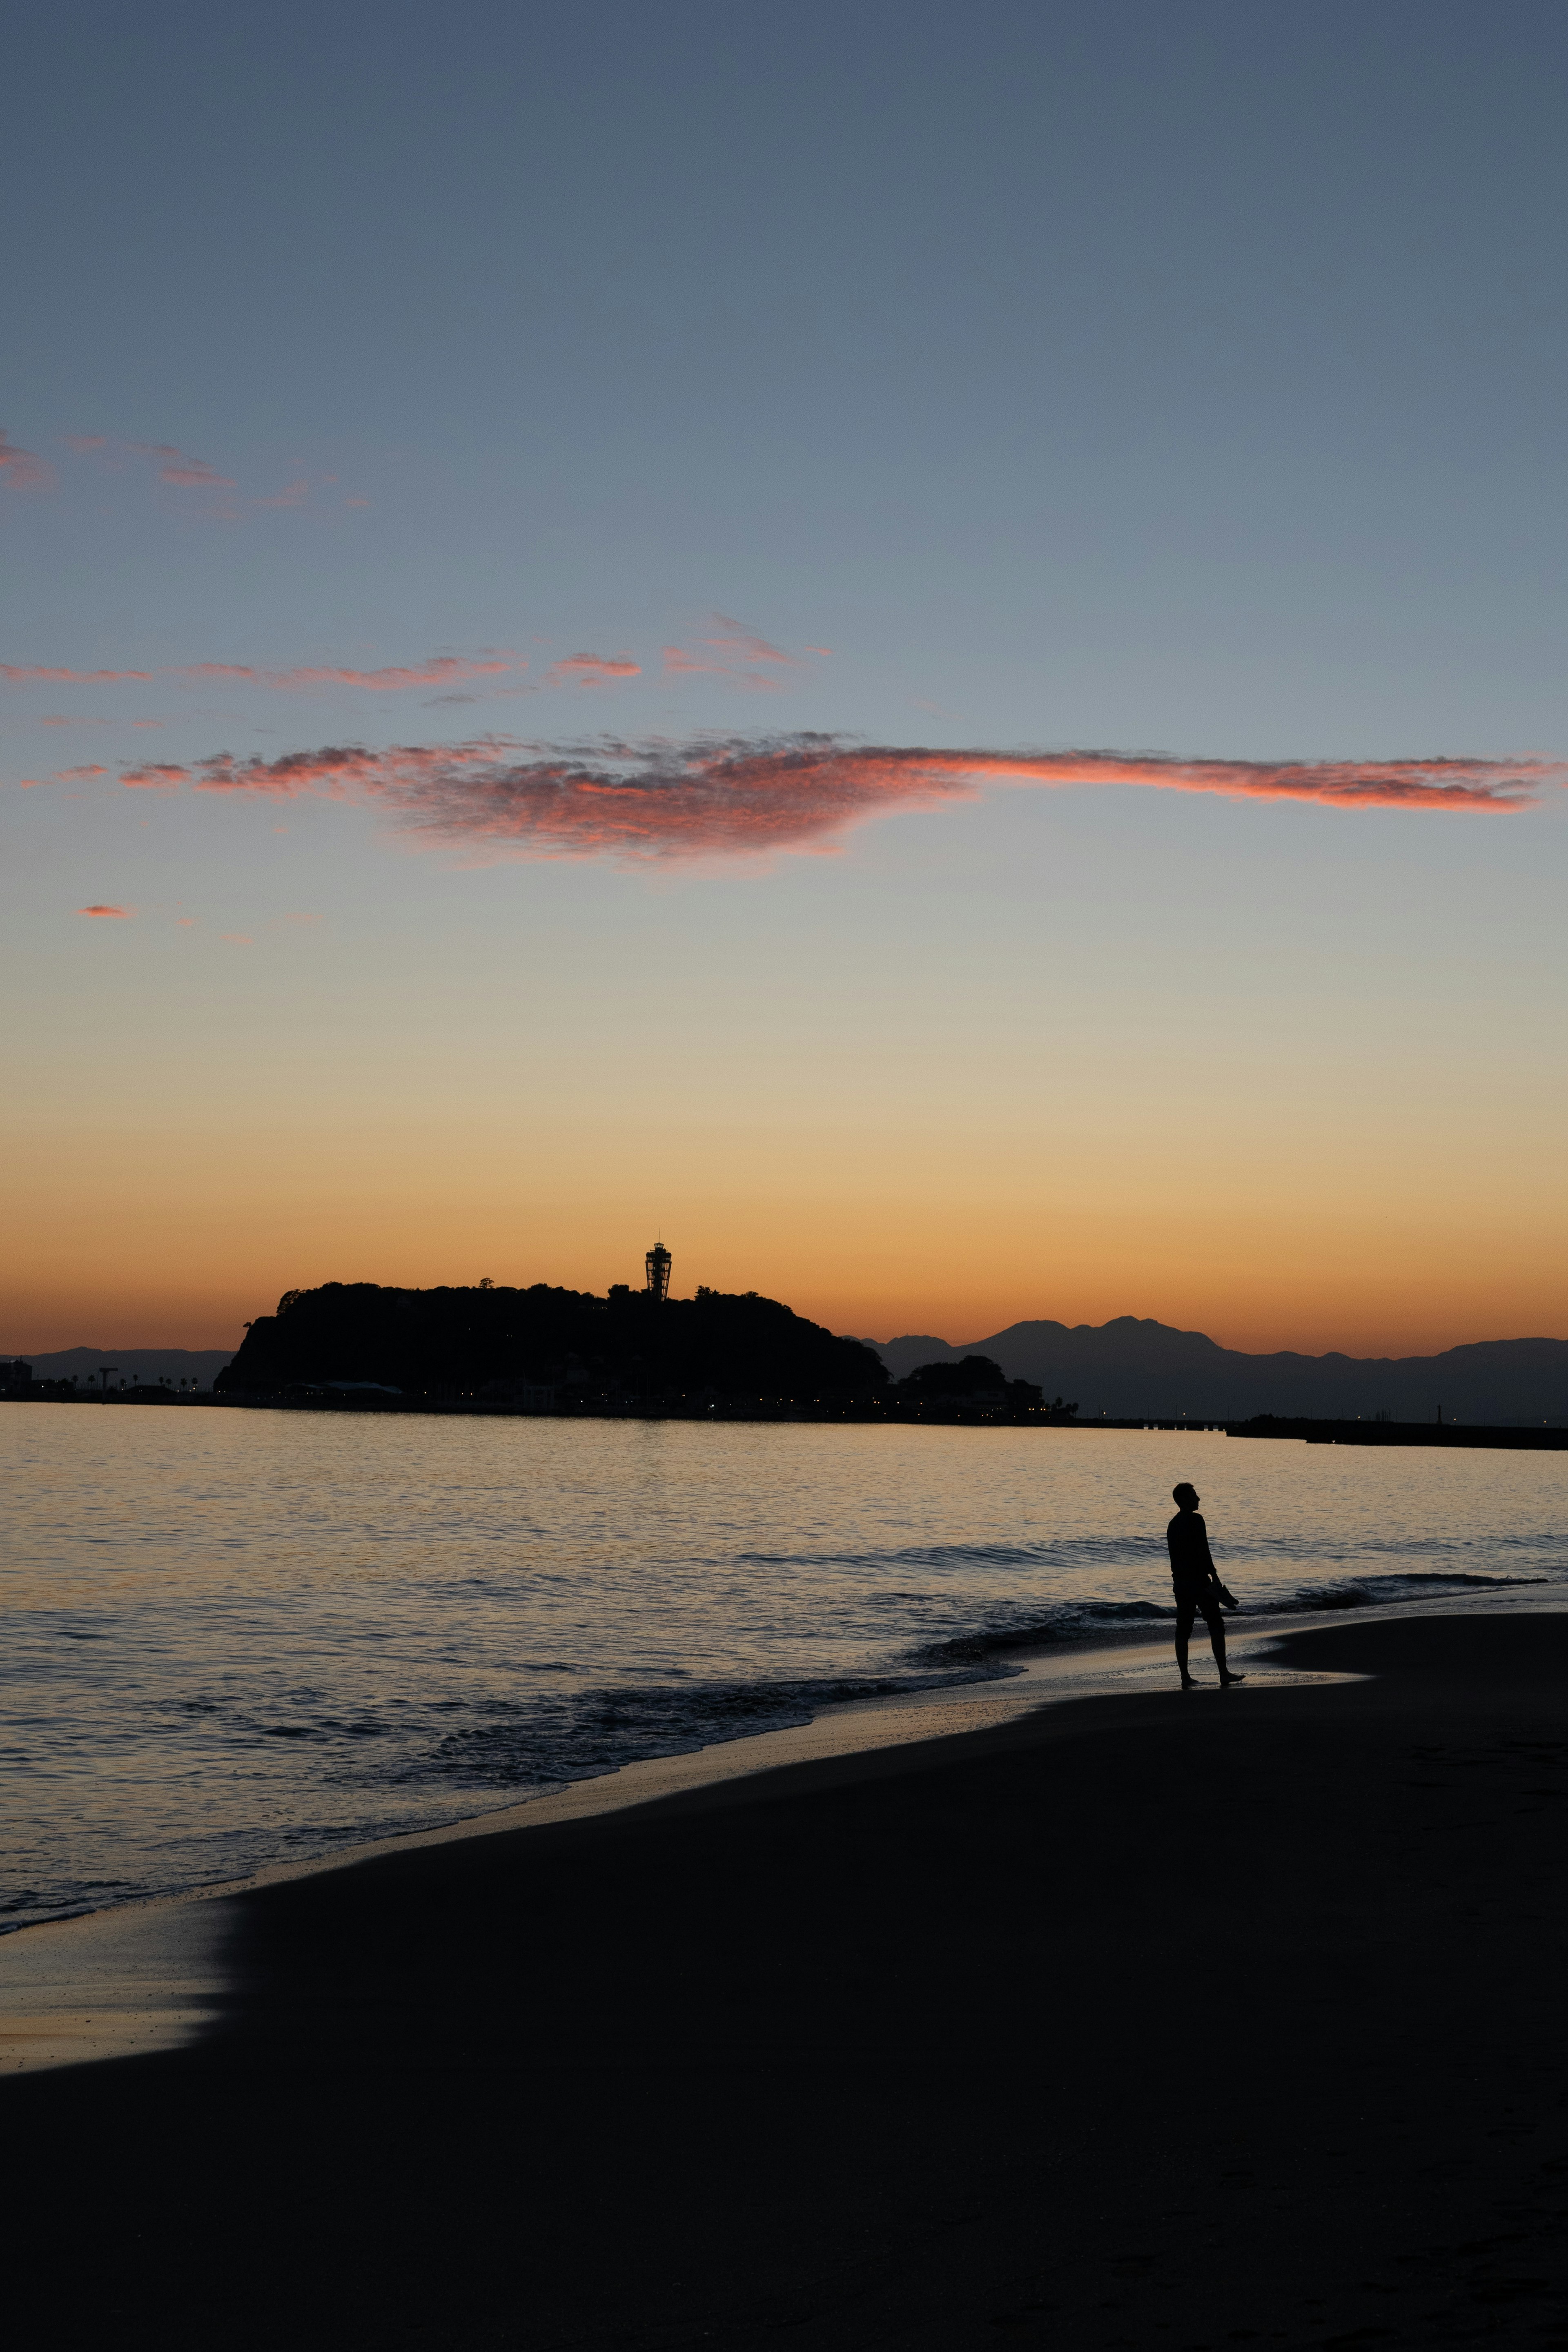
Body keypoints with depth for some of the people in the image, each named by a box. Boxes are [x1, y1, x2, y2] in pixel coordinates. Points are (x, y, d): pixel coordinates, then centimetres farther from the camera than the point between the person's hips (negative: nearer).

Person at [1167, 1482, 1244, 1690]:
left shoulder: (1173, 1525, 15)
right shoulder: (1196, 1520, -11)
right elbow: (1203, 1551, -17)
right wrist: (1214, 1576, -13)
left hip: (1180, 1582, 8)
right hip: (1199, 1580, -8)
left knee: (1183, 1629, 6)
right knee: (1216, 1626, -1)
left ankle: (1185, 1677, 4)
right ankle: (1224, 1674, -2)